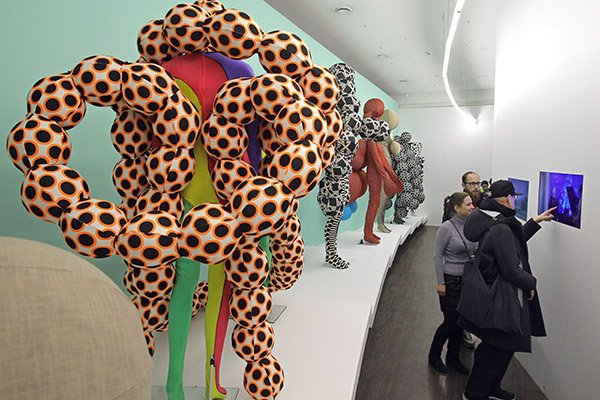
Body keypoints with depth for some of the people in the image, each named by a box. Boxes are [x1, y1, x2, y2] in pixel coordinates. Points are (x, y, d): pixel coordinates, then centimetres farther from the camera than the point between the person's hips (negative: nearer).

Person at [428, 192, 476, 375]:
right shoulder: (447, 228, -15)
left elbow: (474, 253, 12)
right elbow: (438, 256, -12)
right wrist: (440, 282, -13)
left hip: (468, 281, 6)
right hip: (451, 281, -6)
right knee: (450, 321, 3)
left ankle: (453, 358, 31)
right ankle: (434, 355, 25)